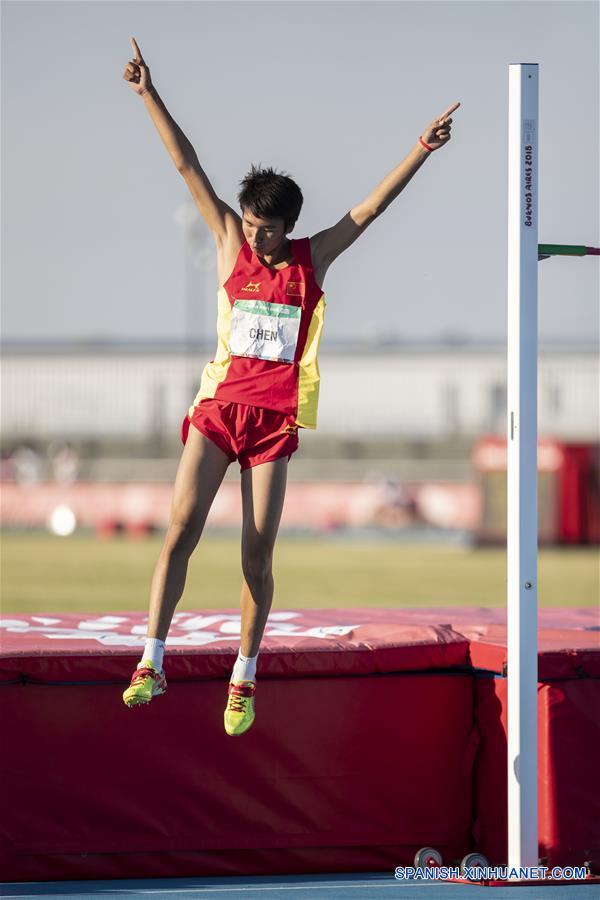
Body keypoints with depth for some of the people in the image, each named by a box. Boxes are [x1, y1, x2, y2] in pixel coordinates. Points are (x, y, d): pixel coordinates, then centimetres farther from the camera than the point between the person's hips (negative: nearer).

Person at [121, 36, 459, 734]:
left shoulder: (313, 258, 3)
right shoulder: (230, 244, 3)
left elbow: (370, 207, 2)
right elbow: (188, 166, 0)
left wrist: (420, 152, -7)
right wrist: (149, 95, -2)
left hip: (275, 417, 0)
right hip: (219, 406, 0)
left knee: (258, 552, -1)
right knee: (181, 527, -14)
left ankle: (244, 680, 9)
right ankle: (151, 663, -14)